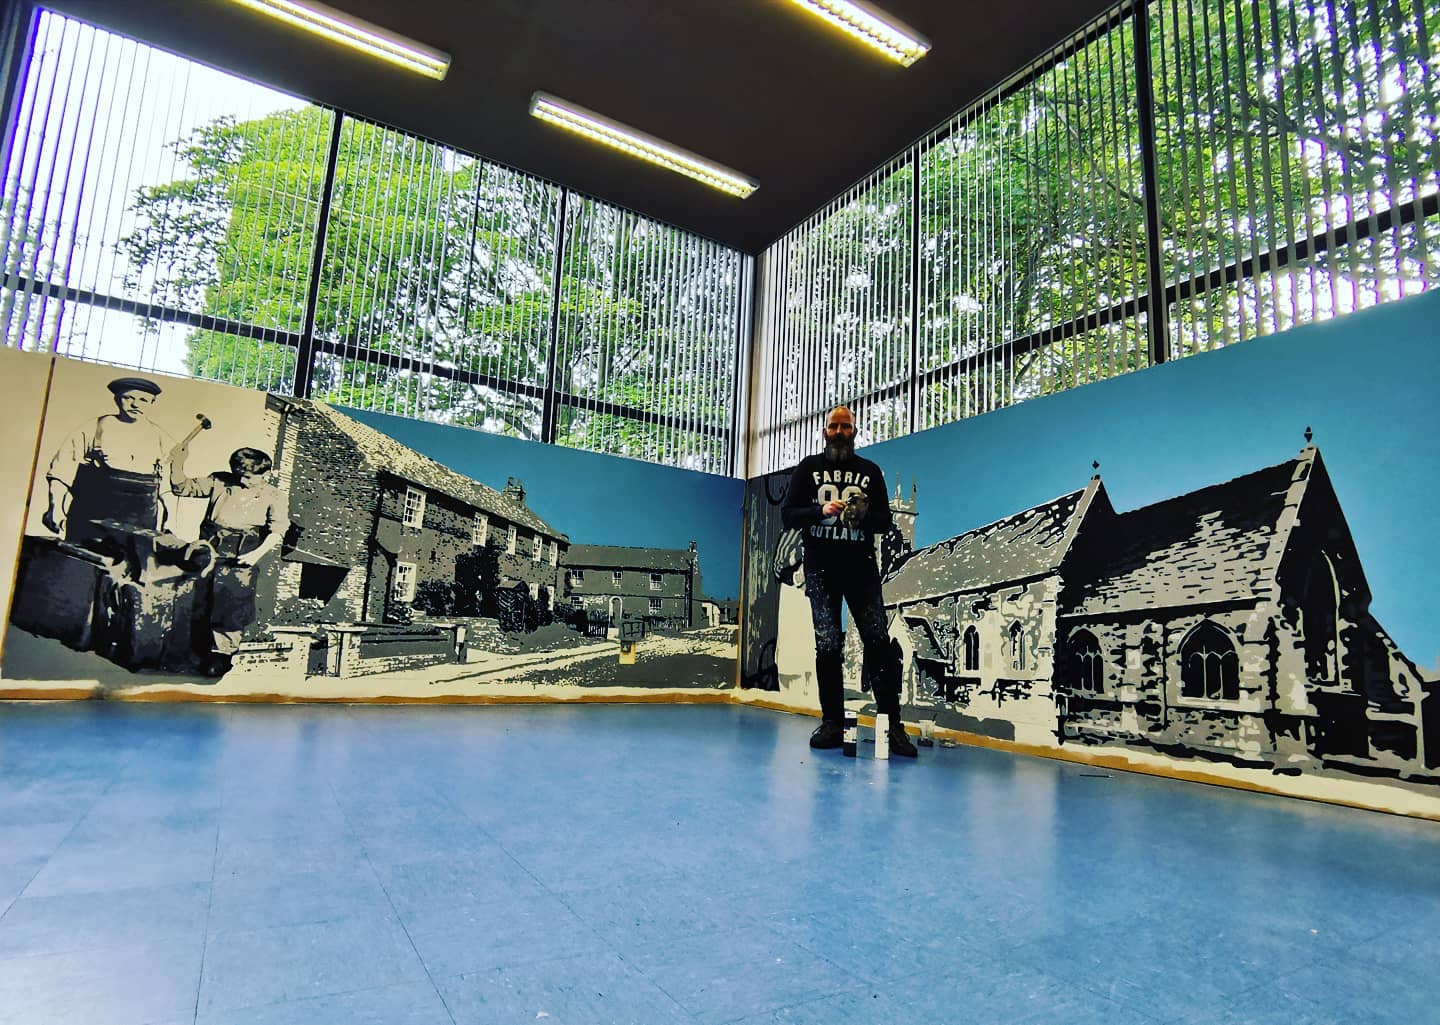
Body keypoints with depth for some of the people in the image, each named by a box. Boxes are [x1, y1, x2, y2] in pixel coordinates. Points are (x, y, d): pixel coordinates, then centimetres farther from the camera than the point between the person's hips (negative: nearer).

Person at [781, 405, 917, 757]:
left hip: (861, 569, 0)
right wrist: (821, 511, -14)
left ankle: (892, 725, -3)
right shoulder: (808, 468, 12)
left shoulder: (870, 471, 14)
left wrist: (865, 514, -11)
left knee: (878, 642, -8)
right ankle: (832, 724, 9)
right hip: (821, 569, 0)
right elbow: (788, 514, 4)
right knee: (827, 646, 0)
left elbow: (886, 522, 11)